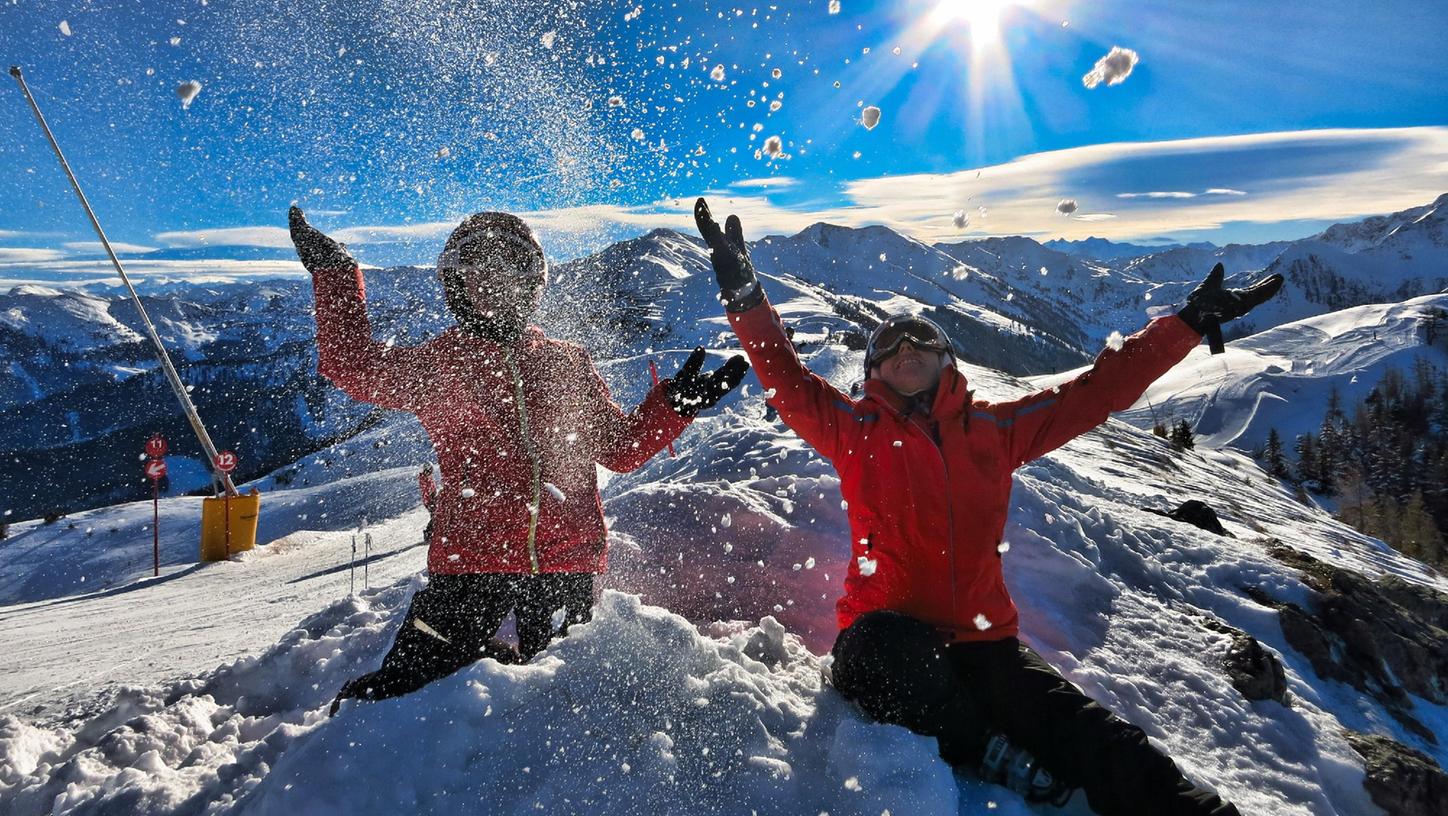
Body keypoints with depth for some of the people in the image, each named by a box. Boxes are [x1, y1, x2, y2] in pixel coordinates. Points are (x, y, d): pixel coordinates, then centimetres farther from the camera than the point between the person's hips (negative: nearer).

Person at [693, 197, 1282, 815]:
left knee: (1103, 744, -20)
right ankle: (986, 751, -13)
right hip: (887, 643, -2)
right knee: (894, 645, -37)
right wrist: (744, 292, -16)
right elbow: (786, 378, -5)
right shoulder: (855, 429, 5)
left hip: (982, 642, 2)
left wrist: (1192, 321, 18)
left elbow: (1099, 390, 16)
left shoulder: (995, 429, 11)